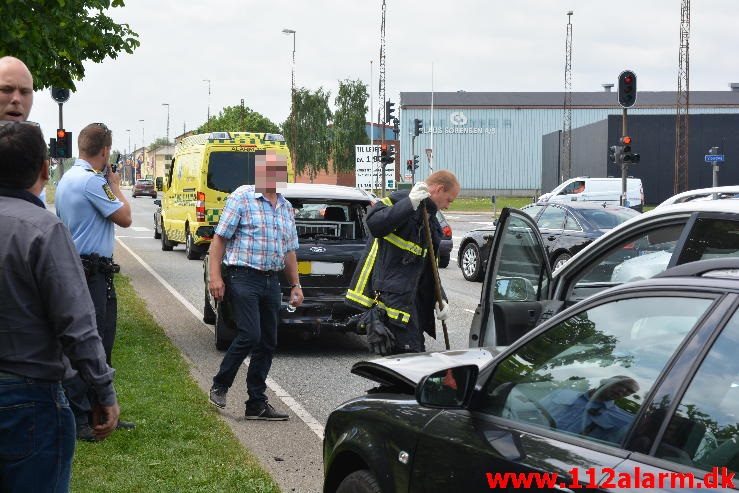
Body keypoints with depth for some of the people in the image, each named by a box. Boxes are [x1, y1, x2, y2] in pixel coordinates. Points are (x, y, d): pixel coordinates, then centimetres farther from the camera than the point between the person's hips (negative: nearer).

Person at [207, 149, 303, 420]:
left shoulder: (285, 207, 16)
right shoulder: (242, 197, -5)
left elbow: (289, 250, 22)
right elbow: (220, 238, -7)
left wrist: (295, 285, 16)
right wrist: (215, 276, -14)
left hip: (271, 281, 7)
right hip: (243, 277, -7)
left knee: (267, 343, 6)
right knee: (249, 335, -15)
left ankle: (257, 403, 12)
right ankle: (219, 386, 5)